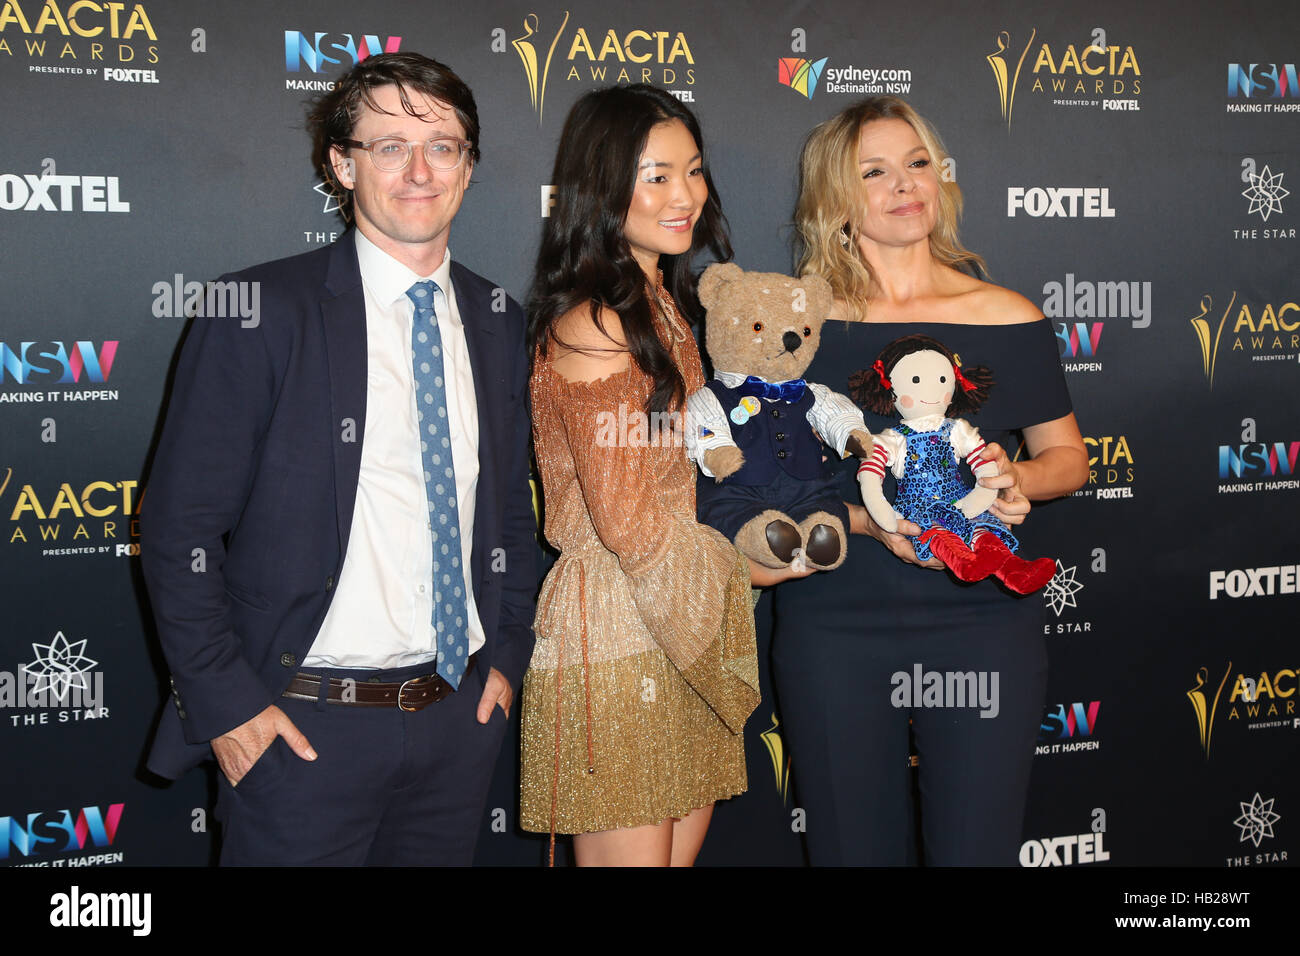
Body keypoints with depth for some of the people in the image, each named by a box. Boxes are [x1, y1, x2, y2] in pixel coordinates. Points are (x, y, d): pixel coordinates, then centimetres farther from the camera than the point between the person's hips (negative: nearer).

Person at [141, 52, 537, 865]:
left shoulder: (498, 323, 6)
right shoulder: (260, 312, -10)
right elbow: (181, 528, -9)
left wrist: (508, 655, 8)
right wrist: (225, 703, -12)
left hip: (461, 712, 5)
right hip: (303, 724, -4)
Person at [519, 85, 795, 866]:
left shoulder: (666, 309, 14)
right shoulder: (593, 328, -16)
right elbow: (627, 520, -18)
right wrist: (745, 566, -5)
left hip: (685, 639, 9)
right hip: (617, 643, -9)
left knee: (683, 849, 14)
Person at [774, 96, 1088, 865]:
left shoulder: (1008, 320, 4)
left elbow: (1069, 457, 13)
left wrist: (1016, 476, -9)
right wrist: (862, 517, -15)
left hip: (985, 621, 1)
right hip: (835, 627, 0)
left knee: (978, 845, 4)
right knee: (855, 846, 10)